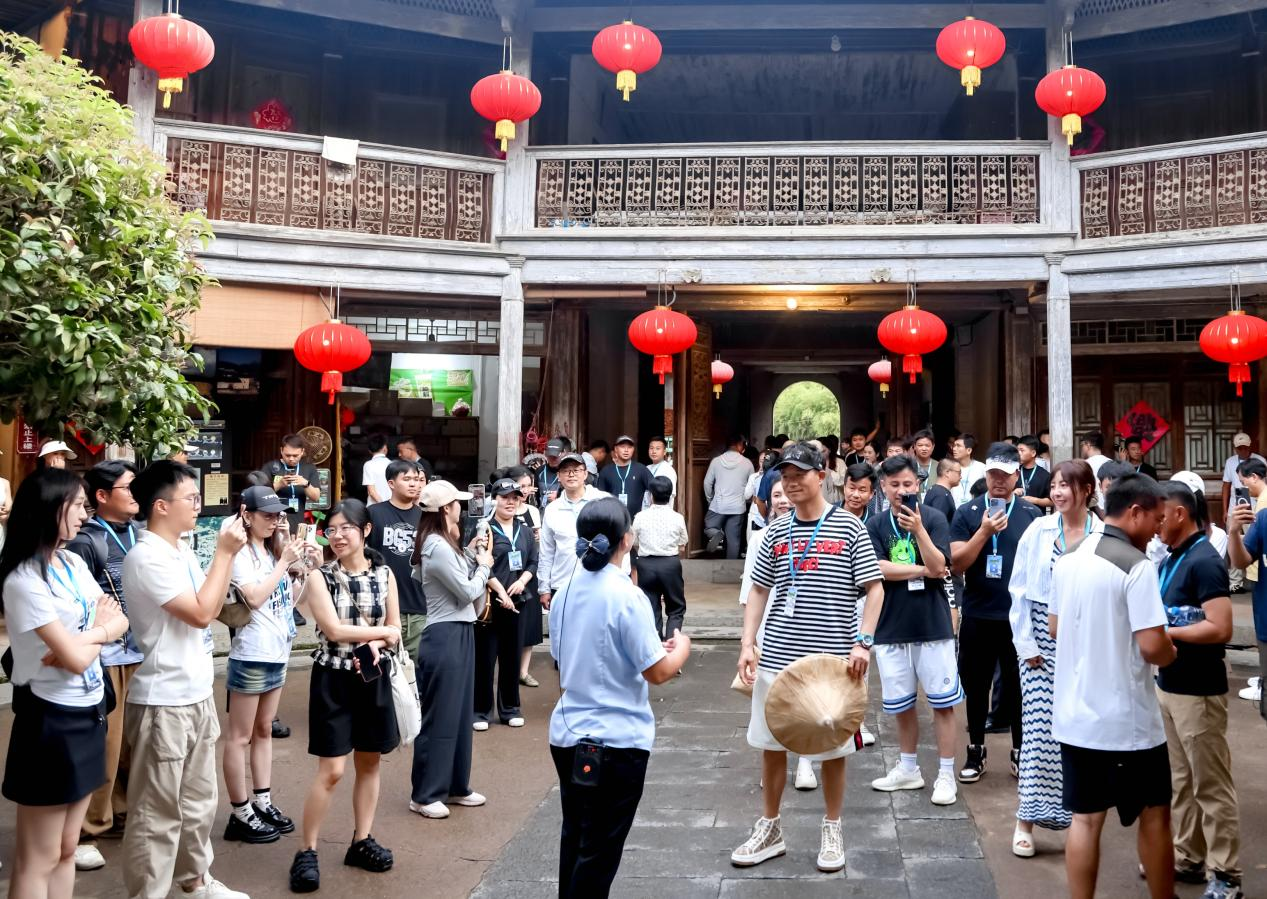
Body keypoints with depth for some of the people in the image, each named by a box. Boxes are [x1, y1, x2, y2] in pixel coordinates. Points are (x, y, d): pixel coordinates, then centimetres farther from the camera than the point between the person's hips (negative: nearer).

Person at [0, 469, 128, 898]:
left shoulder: (74, 563, 6)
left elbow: (119, 622, 7)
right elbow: (77, 659, -22)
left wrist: (86, 637, -13)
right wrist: (100, 628, -1)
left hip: (88, 712, 8)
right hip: (51, 718, -8)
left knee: (66, 849, 16)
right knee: (37, 860, 3)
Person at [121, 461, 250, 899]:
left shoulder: (183, 550, 8)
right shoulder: (146, 558, -19)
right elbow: (201, 613, -22)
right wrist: (225, 553, -18)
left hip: (197, 695, 9)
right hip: (163, 702, -9)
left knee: (199, 800, 21)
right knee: (157, 811, 3)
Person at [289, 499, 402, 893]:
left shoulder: (384, 574, 2)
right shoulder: (320, 577, -7)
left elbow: (395, 632, 4)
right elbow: (334, 630, -16)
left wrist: (375, 643, -17)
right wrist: (381, 630, -7)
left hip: (373, 677, 4)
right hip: (333, 679, -4)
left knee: (370, 762, 11)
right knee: (331, 770, -4)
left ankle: (361, 841, 25)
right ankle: (307, 851, 7)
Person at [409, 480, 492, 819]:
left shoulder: (441, 544, 12)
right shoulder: (438, 547, -20)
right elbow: (468, 592, -16)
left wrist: (470, 554, 8)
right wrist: (484, 565, -1)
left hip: (458, 634, 10)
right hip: (445, 637, -10)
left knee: (460, 713, 17)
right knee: (439, 717, -1)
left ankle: (456, 786, 28)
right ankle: (424, 794, 10)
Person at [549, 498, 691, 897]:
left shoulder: (566, 590, 2)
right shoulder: (626, 596, -19)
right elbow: (657, 673, -16)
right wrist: (681, 649, 5)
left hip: (567, 733, 7)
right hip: (617, 740, -6)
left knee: (575, 838, 20)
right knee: (600, 850, 6)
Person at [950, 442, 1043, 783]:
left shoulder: (1032, 514, 0)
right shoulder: (967, 513, -1)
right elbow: (956, 564, -8)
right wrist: (985, 531, -19)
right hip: (977, 616, 0)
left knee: (1019, 686, 10)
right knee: (976, 686, 10)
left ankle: (1020, 751, 26)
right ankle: (976, 752, 24)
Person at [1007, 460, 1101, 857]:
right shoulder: (1038, 531, 0)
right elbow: (1019, 590, 2)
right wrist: (1026, 644, -2)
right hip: (1042, 639, 0)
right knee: (1038, 728, 0)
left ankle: (1080, 814, 20)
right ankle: (1026, 822, 9)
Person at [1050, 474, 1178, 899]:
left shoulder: (1067, 559, 6)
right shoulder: (1137, 565, -17)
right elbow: (1152, 645, -22)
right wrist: (1172, 653, -1)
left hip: (1075, 714, 6)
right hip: (1126, 719, -6)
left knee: (1085, 818, 11)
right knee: (1154, 815, 14)